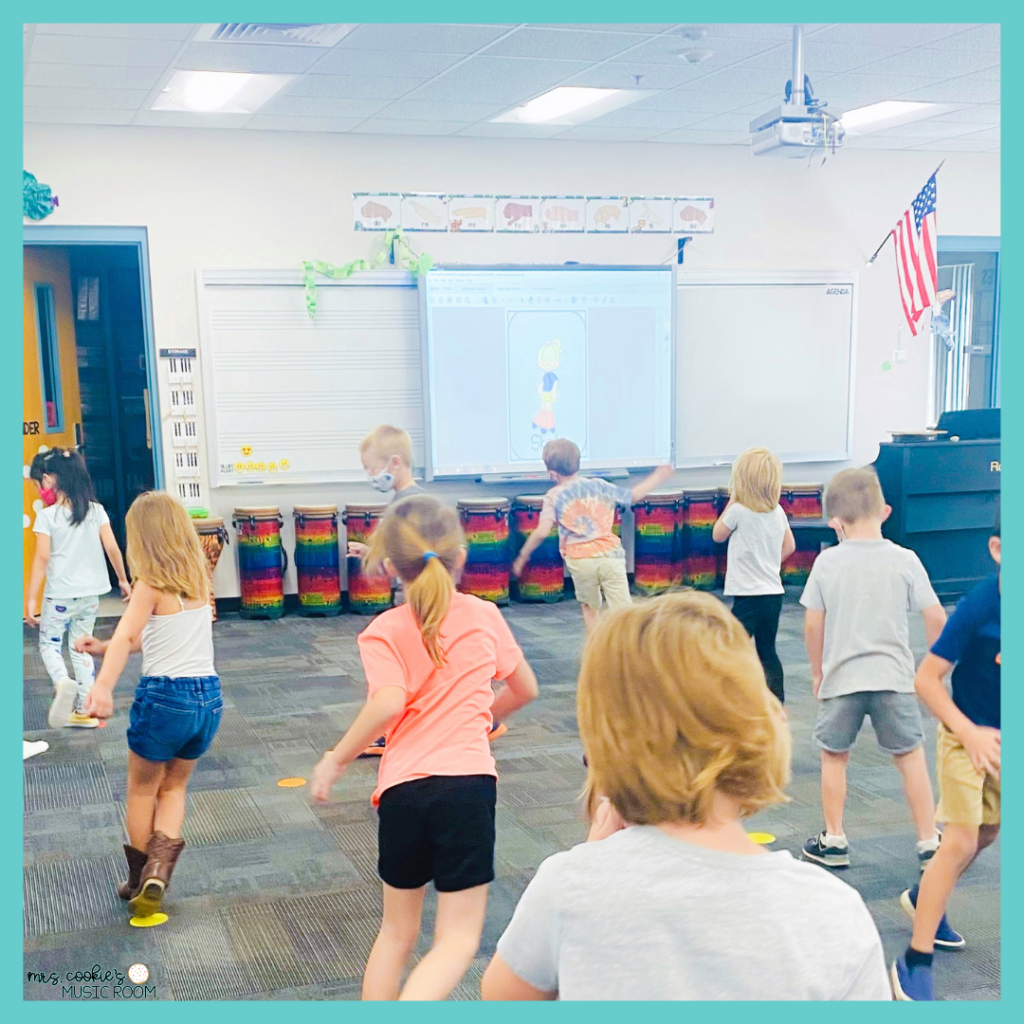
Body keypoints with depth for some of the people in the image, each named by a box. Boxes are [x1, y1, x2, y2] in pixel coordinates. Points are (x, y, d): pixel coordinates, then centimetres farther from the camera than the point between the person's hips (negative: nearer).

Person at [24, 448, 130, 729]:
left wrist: (31, 599, -8)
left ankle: (62, 683, -19)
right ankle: (84, 710, 17)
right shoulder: (96, 510, -1)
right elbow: (112, 548, -1)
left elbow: (42, 559, -13)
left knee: (49, 643, 11)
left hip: (60, 594, -4)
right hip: (90, 593, 4)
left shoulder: (47, 516, -12)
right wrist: (123, 579, 12)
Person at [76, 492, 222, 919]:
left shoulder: (151, 586, -10)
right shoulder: (199, 580, 8)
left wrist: (103, 686, -42)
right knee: (175, 786, 23)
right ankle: (160, 864, 2)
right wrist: (104, 647, 22)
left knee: (142, 790, 18)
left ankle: (140, 881, 29)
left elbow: (126, 636, -29)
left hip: (164, 696, -5)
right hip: (208, 696, 5)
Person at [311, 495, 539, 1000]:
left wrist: (335, 760, -8)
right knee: (457, 940, 2)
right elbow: (524, 689, 18)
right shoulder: (484, 616, 6)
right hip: (468, 782, -1)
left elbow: (388, 703, -19)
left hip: (403, 788, 1)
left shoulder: (384, 632, -1)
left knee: (397, 931, 20)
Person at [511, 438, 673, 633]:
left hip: (580, 561, 0)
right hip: (609, 556, 1)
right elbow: (633, 495, 15)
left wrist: (523, 556, 3)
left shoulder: (553, 497, 1)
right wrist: (657, 477, 31)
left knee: (590, 608, 21)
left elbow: (542, 532, -9)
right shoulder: (598, 485, 7)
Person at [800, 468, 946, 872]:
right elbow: (936, 617, -5)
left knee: (834, 755, 17)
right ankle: (929, 842, 16)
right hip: (893, 677, 0)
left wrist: (817, 670, 12)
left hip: (841, 678, 0)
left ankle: (834, 840, 23)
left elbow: (812, 623, -3)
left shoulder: (827, 562, -5)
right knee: (910, 755, 14)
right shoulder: (904, 560, -6)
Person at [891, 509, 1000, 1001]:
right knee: (961, 841, -11)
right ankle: (915, 964, -2)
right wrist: (970, 733, -28)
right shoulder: (980, 605, -25)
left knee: (985, 835, 19)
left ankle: (923, 899, 45)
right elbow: (926, 678, -20)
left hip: (998, 739, 6)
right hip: (967, 736, -6)